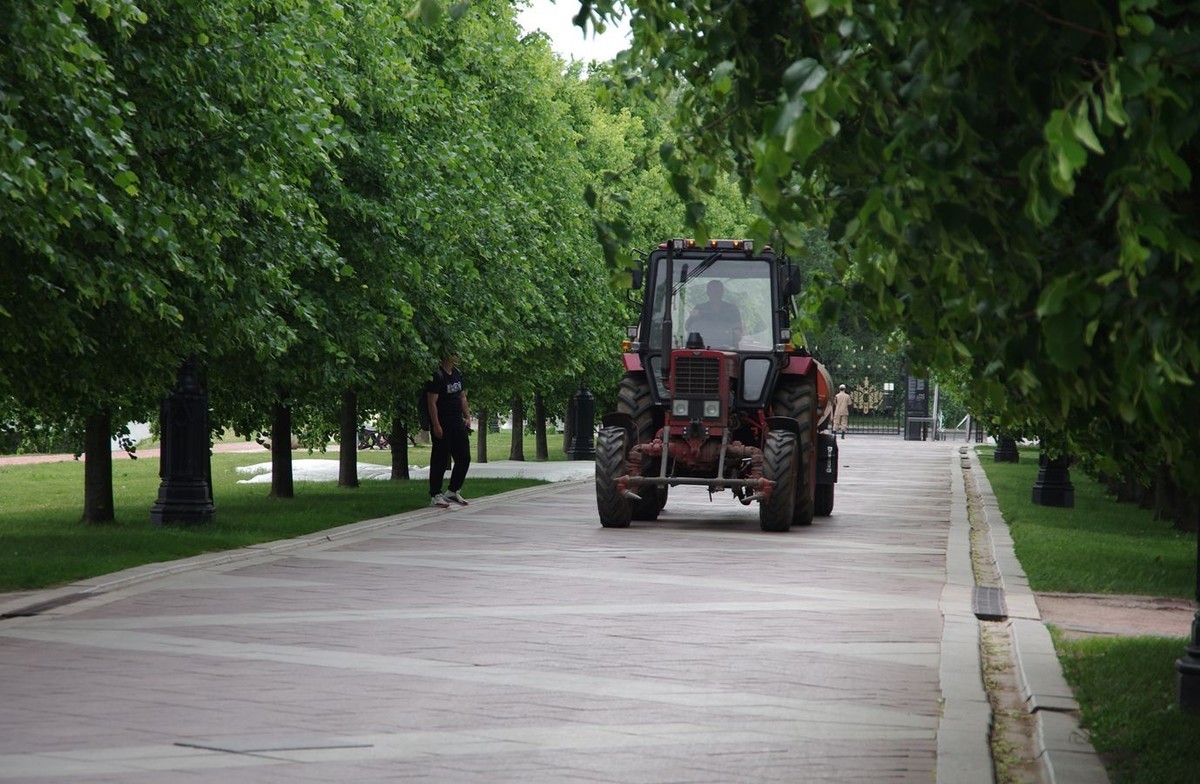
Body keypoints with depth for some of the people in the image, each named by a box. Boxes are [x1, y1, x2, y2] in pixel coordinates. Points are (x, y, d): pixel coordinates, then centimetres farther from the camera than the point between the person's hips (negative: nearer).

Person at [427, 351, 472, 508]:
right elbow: (432, 402, -17)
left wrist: (467, 417, 12)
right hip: (442, 425, -8)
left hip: (457, 424, 8)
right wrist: (436, 425, -21)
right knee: (440, 460, -3)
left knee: (464, 458, 8)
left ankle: (453, 492, 20)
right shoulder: (437, 376, -14)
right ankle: (435, 495, 4)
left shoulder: (457, 374, 11)